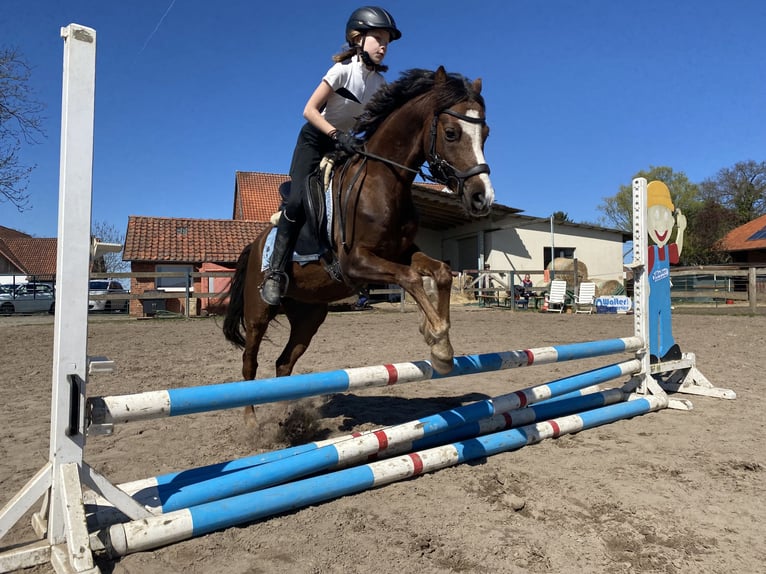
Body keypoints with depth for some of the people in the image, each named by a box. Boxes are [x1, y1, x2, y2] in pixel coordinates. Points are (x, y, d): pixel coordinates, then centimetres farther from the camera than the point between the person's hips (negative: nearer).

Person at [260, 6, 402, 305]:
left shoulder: (380, 83, -1)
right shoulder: (343, 70, -17)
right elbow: (309, 111, -20)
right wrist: (338, 135, -33)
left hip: (348, 144, 7)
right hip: (315, 140, -6)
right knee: (298, 201, -24)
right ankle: (275, 271, -16)